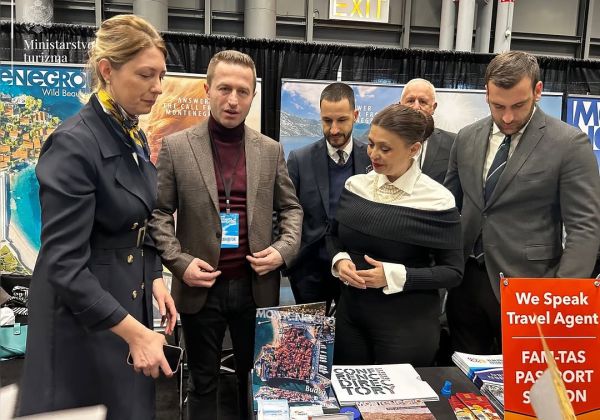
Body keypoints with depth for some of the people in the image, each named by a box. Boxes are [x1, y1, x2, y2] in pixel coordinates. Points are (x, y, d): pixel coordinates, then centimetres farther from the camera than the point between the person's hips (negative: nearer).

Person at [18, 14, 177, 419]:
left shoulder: (135, 137, 4)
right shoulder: (74, 145, -22)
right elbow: (63, 263, -24)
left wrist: (155, 278, 2)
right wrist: (135, 332, -26)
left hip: (128, 300, 8)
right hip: (84, 317, -8)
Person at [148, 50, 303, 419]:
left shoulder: (271, 150, 3)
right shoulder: (176, 147, -3)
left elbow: (291, 208, 9)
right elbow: (159, 213, -1)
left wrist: (284, 249, -8)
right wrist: (179, 262, -13)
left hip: (257, 286, 2)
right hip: (201, 287, -1)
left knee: (257, 379, 18)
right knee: (203, 382, 16)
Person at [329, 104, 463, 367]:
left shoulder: (437, 200, -12)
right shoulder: (355, 185, 0)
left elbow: (452, 272, -9)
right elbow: (334, 236, 13)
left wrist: (394, 276, -20)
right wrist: (340, 260, -8)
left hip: (407, 324, -4)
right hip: (350, 314, 4)